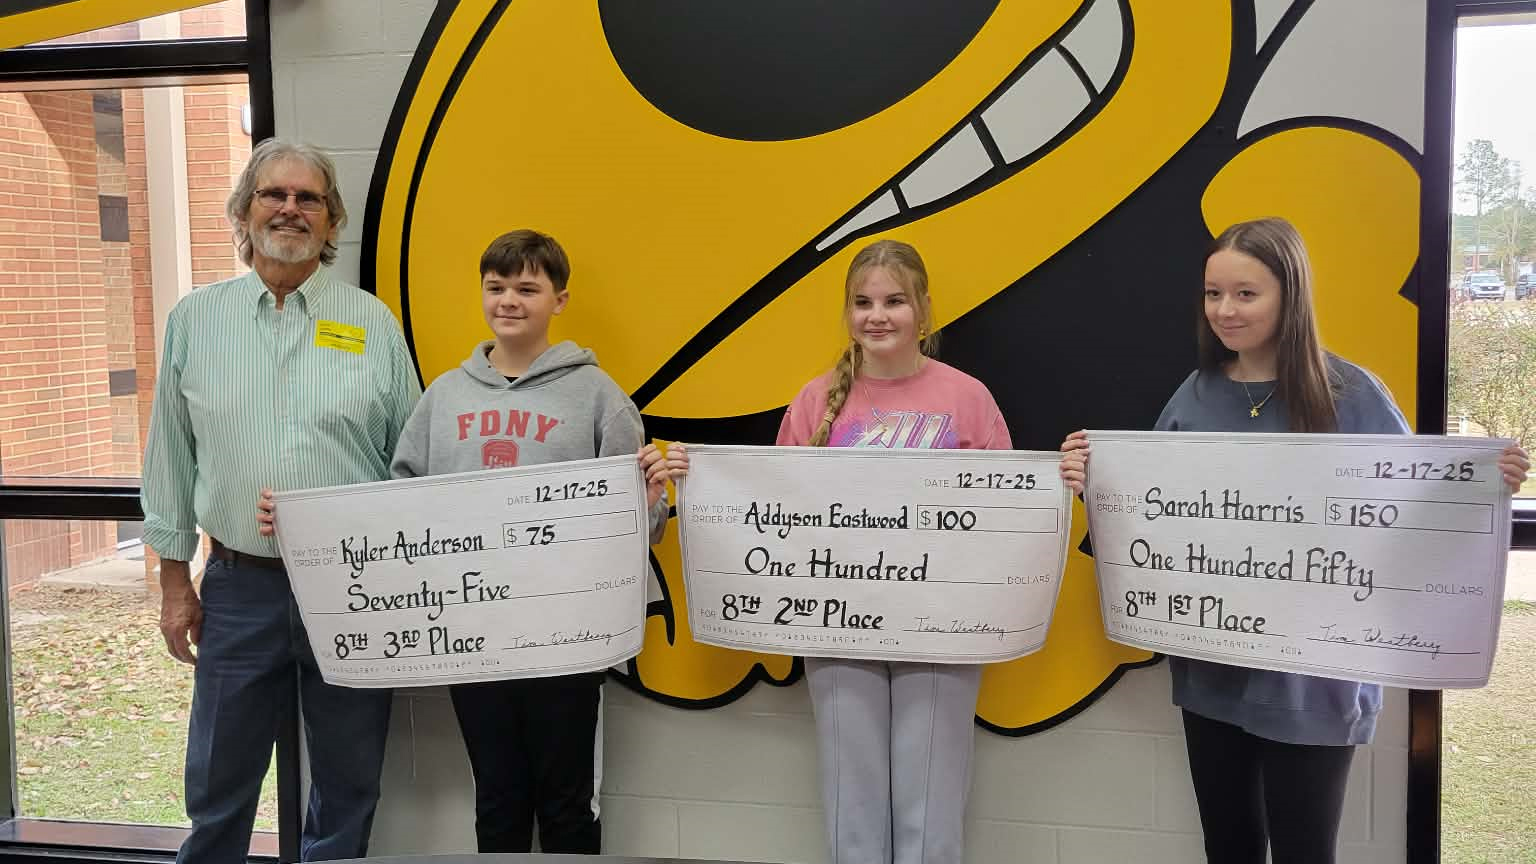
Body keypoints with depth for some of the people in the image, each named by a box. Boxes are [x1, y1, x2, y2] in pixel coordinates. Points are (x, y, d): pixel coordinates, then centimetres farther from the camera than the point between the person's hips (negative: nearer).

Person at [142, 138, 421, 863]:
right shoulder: (196, 319, 5)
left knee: (346, 788, 12)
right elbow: (170, 458, 9)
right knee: (218, 789, 13)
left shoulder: (373, 323, 1)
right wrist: (174, 580, 7)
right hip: (238, 587, 1)